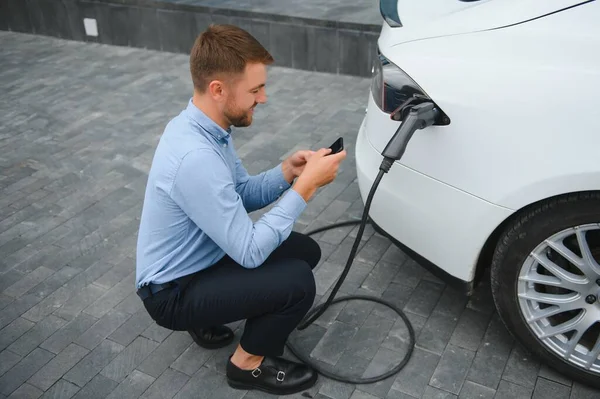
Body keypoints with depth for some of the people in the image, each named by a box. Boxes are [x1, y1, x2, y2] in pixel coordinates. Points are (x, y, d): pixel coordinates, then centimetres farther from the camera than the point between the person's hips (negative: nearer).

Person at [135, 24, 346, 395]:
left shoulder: (206, 126, -4)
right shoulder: (195, 157, -34)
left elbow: (242, 195, 8)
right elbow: (250, 252, -29)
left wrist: (287, 172, -10)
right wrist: (306, 185, -26)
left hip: (201, 257, 9)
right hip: (173, 291, -9)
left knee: (305, 250, 7)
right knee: (297, 281, -24)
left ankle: (210, 317, 16)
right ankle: (249, 363, 4)